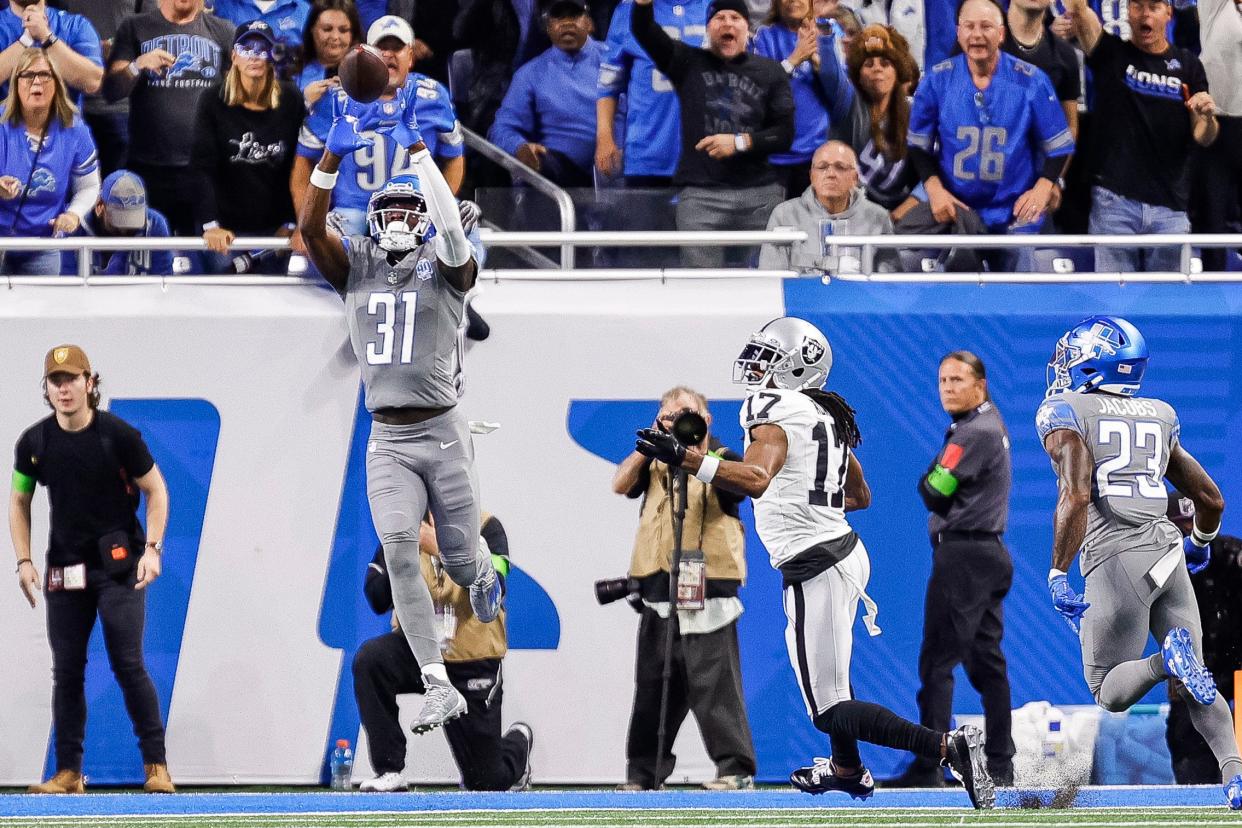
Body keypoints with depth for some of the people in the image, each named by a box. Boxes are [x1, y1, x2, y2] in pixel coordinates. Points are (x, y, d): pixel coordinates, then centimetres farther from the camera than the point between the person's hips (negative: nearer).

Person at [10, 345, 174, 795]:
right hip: (64, 568, 4)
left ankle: (156, 765, -5)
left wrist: (152, 549, -11)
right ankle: (68, 772, 8)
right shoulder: (34, 442, 1)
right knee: (67, 671, 3)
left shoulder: (119, 435, -8)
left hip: (119, 565, -4)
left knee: (128, 664, -10)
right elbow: (19, 502, 12)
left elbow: (156, 489, 0)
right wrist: (24, 561, 1)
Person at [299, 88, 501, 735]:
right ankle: (439, 687, -16)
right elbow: (310, 227, -9)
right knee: (398, 549, -18)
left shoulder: (447, 269, -1)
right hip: (387, 441, 2)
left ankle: (483, 574, 49)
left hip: (442, 433, -2)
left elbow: (452, 228, -23)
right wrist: (334, 154, -20)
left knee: (459, 560, 6)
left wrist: (415, 150, -25)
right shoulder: (355, 268, 7)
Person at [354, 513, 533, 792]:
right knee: (369, 659, -33)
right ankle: (389, 771, -23)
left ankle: (518, 741, 42)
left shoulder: (485, 527, -9)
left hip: (473, 662, -2)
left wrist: (442, 549, -33)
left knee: (487, 780, 4)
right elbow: (378, 601, -8)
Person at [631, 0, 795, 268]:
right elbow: (644, 30, -3)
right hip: (700, 193, -1)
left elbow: (785, 134, 6)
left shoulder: (770, 72, 11)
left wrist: (739, 143, -9)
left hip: (759, 192, 1)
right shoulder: (689, 64, 10)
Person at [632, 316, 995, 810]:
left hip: (814, 569, -9)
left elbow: (755, 479, -35)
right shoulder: (827, 415, 12)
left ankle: (948, 748, -17)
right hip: (845, 551, 9)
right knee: (826, 670, 34)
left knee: (831, 711, -6)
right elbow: (860, 495, 23)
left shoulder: (774, 414, -15)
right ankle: (848, 770, 53)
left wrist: (681, 458, -41)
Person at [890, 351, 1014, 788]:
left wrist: (931, 474, 1)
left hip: (962, 555, -10)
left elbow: (933, 492, -17)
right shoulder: (990, 423, 16)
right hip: (990, 552, 10)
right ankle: (1000, 765, 13)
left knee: (937, 662, -10)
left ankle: (929, 768, -12)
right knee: (986, 661, 12)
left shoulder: (973, 434, -15)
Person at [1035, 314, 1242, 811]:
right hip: (1168, 556, 5)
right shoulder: (1160, 417, 17)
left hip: (1117, 560, -5)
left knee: (1110, 693, 5)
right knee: (1194, 685, 7)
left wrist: (1058, 574, -14)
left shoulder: (1065, 413, 0)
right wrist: (1199, 545, 41)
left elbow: (1075, 497, -16)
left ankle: (1168, 661, -26)